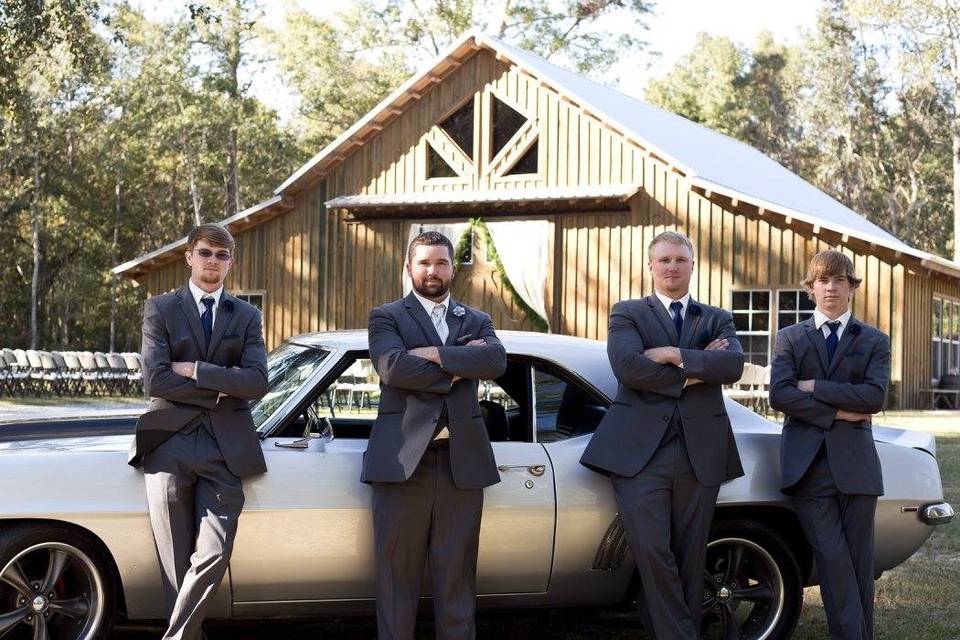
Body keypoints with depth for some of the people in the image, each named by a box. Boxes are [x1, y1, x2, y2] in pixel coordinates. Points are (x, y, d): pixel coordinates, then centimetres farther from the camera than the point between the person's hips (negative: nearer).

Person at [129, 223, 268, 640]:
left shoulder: (247, 317, 12)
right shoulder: (161, 309, 6)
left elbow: (257, 382, -4)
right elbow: (154, 380, -7)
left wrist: (195, 370, -9)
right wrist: (217, 390, -9)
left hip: (225, 449, 1)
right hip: (170, 445, -1)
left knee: (213, 556, -9)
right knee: (176, 562, 4)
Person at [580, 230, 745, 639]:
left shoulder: (717, 320, 16)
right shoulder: (627, 314, 9)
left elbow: (733, 365, -5)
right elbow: (627, 365, -11)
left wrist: (674, 355, -12)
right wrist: (692, 373, -8)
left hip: (699, 453, 2)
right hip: (641, 451, -2)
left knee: (690, 558, 5)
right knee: (652, 552, -11)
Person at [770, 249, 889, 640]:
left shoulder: (873, 341, 10)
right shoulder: (789, 338, 10)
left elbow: (875, 396, -7)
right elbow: (779, 394, -5)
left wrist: (815, 388, -9)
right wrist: (837, 413, -10)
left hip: (855, 462, 1)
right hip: (808, 462, 0)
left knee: (859, 560, 3)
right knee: (832, 559, -5)